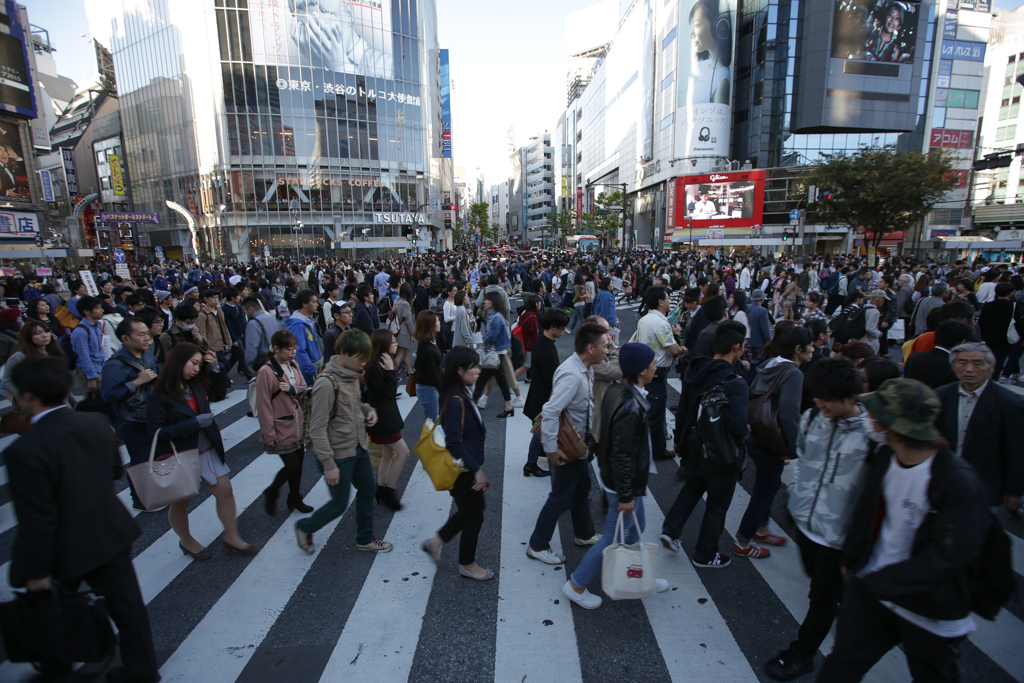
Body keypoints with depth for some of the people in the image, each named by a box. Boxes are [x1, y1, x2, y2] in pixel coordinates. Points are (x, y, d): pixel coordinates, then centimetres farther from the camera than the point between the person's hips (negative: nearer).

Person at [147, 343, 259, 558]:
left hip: (206, 451, 6)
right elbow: (156, 432, -21)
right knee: (180, 501, 13)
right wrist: (195, 423, -26)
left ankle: (231, 537, 20)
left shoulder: (196, 387, 4)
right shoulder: (160, 396, -16)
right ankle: (186, 542, 38)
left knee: (224, 490, 5)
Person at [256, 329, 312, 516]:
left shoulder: (294, 365, 1)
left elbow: (305, 388, 8)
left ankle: (295, 499, 33)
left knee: (298, 462, 15)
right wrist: (269, 435, -15)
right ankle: (271, 493, 27)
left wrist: (293, 389, -15)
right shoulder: (266, 372, -20)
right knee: (292, 465, -1)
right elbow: (264, 406, -18)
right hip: (282, 429, -7)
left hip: (298, 425, 7)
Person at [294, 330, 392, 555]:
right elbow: (317, 429, -23)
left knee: (368, 491, 18)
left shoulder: (352, 375, 0)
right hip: (338, 454, -8)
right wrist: (328, 464, -21)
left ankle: (365, 539, 38)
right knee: (339, 505, 8)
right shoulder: (327, 383, -26)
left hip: (358, 447, 8)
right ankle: (305, 528, 37)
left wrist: (368, 410, -4)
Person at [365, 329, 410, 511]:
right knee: (402, 452, -4)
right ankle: (388, 492, 8)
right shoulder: (374, 368, -23)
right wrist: (390, 371, -24)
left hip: (388, 416, 10)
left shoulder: (385, 363, 6)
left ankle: (381, 493, 29)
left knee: (388, 454, 17)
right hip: (382, 419, -10)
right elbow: (389, 393, -23)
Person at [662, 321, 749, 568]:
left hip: (693, 448, 6)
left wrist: (679, 439, 15)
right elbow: (737, 427, -34)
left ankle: (671, 530, 26)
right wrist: (746, 431, -9)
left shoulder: (693, 371, -6)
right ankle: (705, 556, 32)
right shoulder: (735, 383, -27)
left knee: (691, 488, 31)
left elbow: (681, 411, 2)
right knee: (717, 506, 15)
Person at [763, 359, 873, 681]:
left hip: (838, 530, -5)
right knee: (816, 576, 26)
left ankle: (801, 654, 32)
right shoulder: (812, 417, -6)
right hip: (806, 519, 5)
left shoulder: (872, 433, -22)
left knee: (823, 595, 12)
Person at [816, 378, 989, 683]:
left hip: (931, 611, -4)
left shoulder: (959, 482, -26)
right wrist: (851, 558, 13)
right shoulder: (884, 458, -7)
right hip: (872, 589, 4)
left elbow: (949, 557, -23)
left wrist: (878, 582, -22)